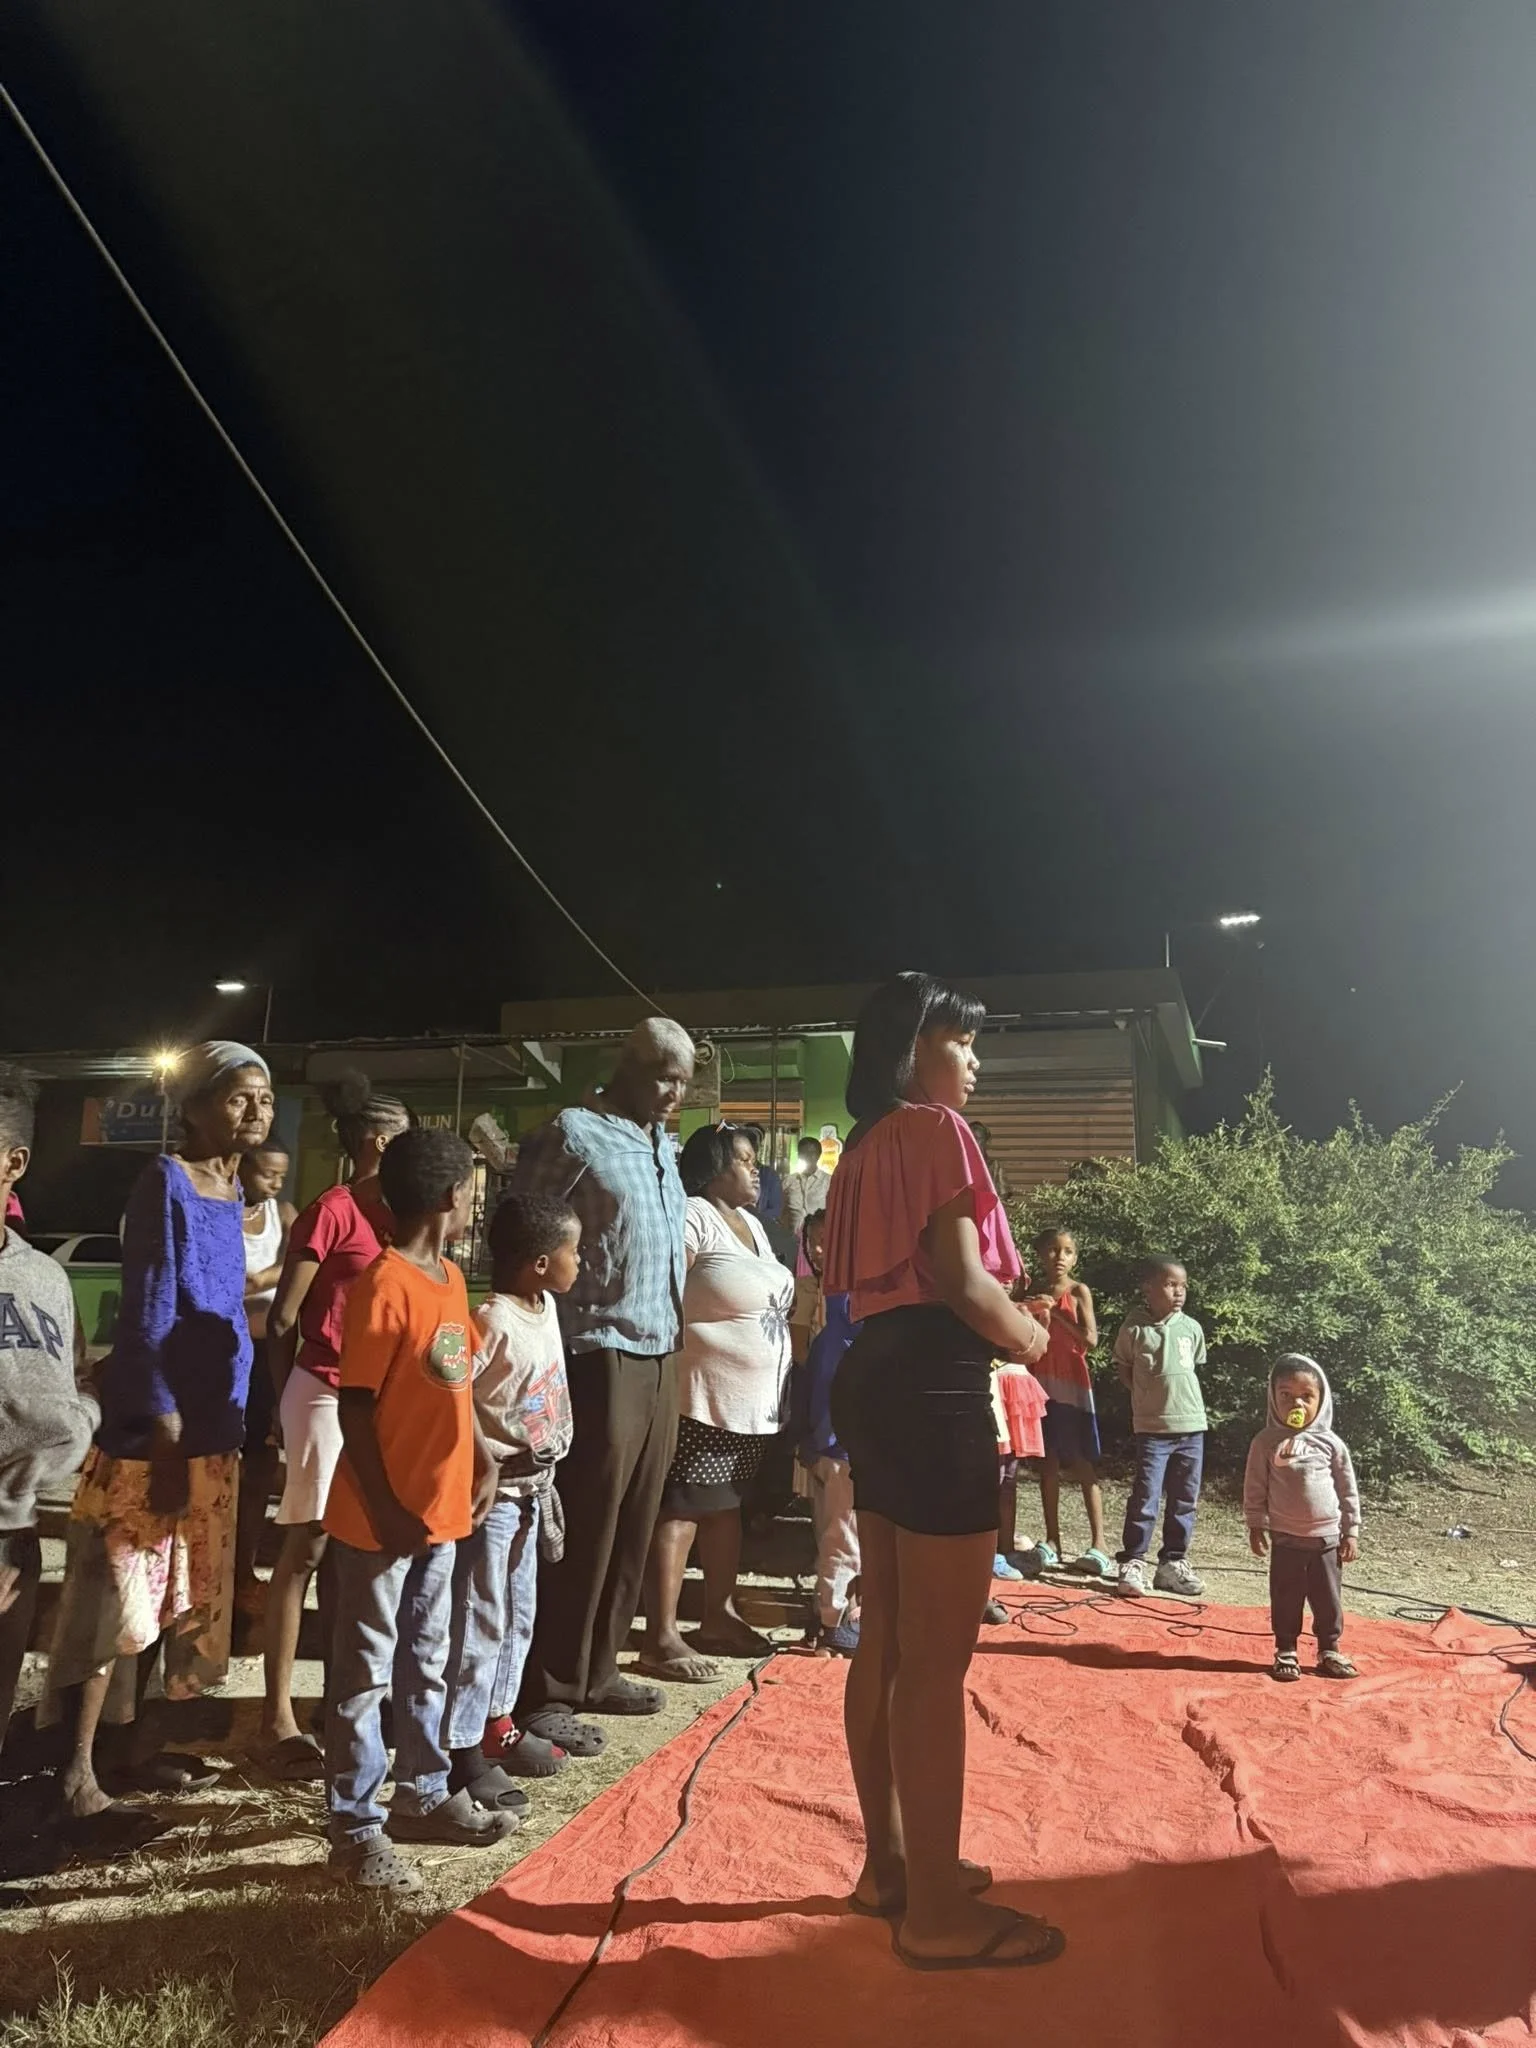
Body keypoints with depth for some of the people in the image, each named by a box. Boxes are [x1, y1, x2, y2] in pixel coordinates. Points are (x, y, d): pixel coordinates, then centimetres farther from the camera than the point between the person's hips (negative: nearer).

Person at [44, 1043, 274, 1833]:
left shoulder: (232, 1190, 9)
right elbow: (146, 1315, -17)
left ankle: (124, 1742, 30)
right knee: (119, 1593, 0)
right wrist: (164, 1430, -18)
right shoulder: (166, 1182, -14)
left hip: (211, 1422, 8)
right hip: (154, 1424, -8)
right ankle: (77, 1769, 12)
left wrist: (233, 1420, 14)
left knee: (176, 1592, 16)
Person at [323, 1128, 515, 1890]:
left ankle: (423, 1794, 35)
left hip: (441, 1505, 8)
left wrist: (483, 1459, 7)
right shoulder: (383, 1284, -20)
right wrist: (386, 1510, -18)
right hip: (383, 1516, -8)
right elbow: (355, 1407, -19)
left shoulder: (451, 1277, 7)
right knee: (366, 1670, 7)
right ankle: (356, 1825, 21)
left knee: (427, 1660, 20)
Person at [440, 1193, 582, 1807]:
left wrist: (544, 1476, 14)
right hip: (491, 1488, -9)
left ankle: (496, 1723, 36)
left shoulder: (545, 1308, 3)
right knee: (481, 1620, 2)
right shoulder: (491, 1322, -24)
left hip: (531, 1486, 9)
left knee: (518, 1614, 20)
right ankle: (460, 1750, 16)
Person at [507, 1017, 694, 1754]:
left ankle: (597, 1671, 27)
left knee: (632, 1528, 13)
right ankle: (545, 1695, 11)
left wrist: (672, 1329, 15)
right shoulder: (574, 1133, -8)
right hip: (601, 1359, -8)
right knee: (582, 1532, -1)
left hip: (658, 1360, 8)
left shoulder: (664, 1146, 16)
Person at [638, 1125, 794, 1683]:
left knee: (726, 1508, 17)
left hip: (753, 1400, 9)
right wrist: (665, 1384, -23)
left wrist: (780, 1385, 19)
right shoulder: (691, 1217, -12)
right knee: (679, 1513, -4)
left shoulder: (751, 1224, 17)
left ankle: (719, 1617, 29)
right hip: (701, 1399, -9)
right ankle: (661, 1639, 1)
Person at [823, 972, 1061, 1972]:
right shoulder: (938, 1128, -9)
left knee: (886, 1640, 16)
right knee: (938, 1653, -2)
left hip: (875, 1375, 10)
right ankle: (939, 1910, 9)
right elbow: (963, 1280, -16)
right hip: (935, 1385, -10)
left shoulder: (866, 1147, 19)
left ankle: (890, 1862, 29)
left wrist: (1006, 1328, 17)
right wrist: (1032, 1339, 1)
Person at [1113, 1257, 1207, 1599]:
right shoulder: (1135, 1327, -7)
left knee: (1185, 1500, 10)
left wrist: (1179, 1394, 5)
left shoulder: (1192, 1328, 2)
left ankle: (1173, 1563, 22)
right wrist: (1146, 1394, -2)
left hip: (1192, 1425, 4)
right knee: (1145, 1498, -5)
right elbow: (1122, 1367, 6)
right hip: (1152, 1427, -4)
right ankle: (1132, 1564, 5)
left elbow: (1196, 1367, 16)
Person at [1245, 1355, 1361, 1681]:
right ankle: (1286, 1652, 21)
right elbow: (1254, 1488, -1)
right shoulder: (1266, 1441, -8)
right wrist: (1256, 1526, -1)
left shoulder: (1331, 1443, -4)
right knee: (1286, 1598, 7)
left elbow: (1348, 1491, 4)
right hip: (1286, 1538, -1)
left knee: (1329, 1598, 10)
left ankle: (1329, 1651, 27)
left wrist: (1351, 1532, 4)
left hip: (1327, 1538, 1)